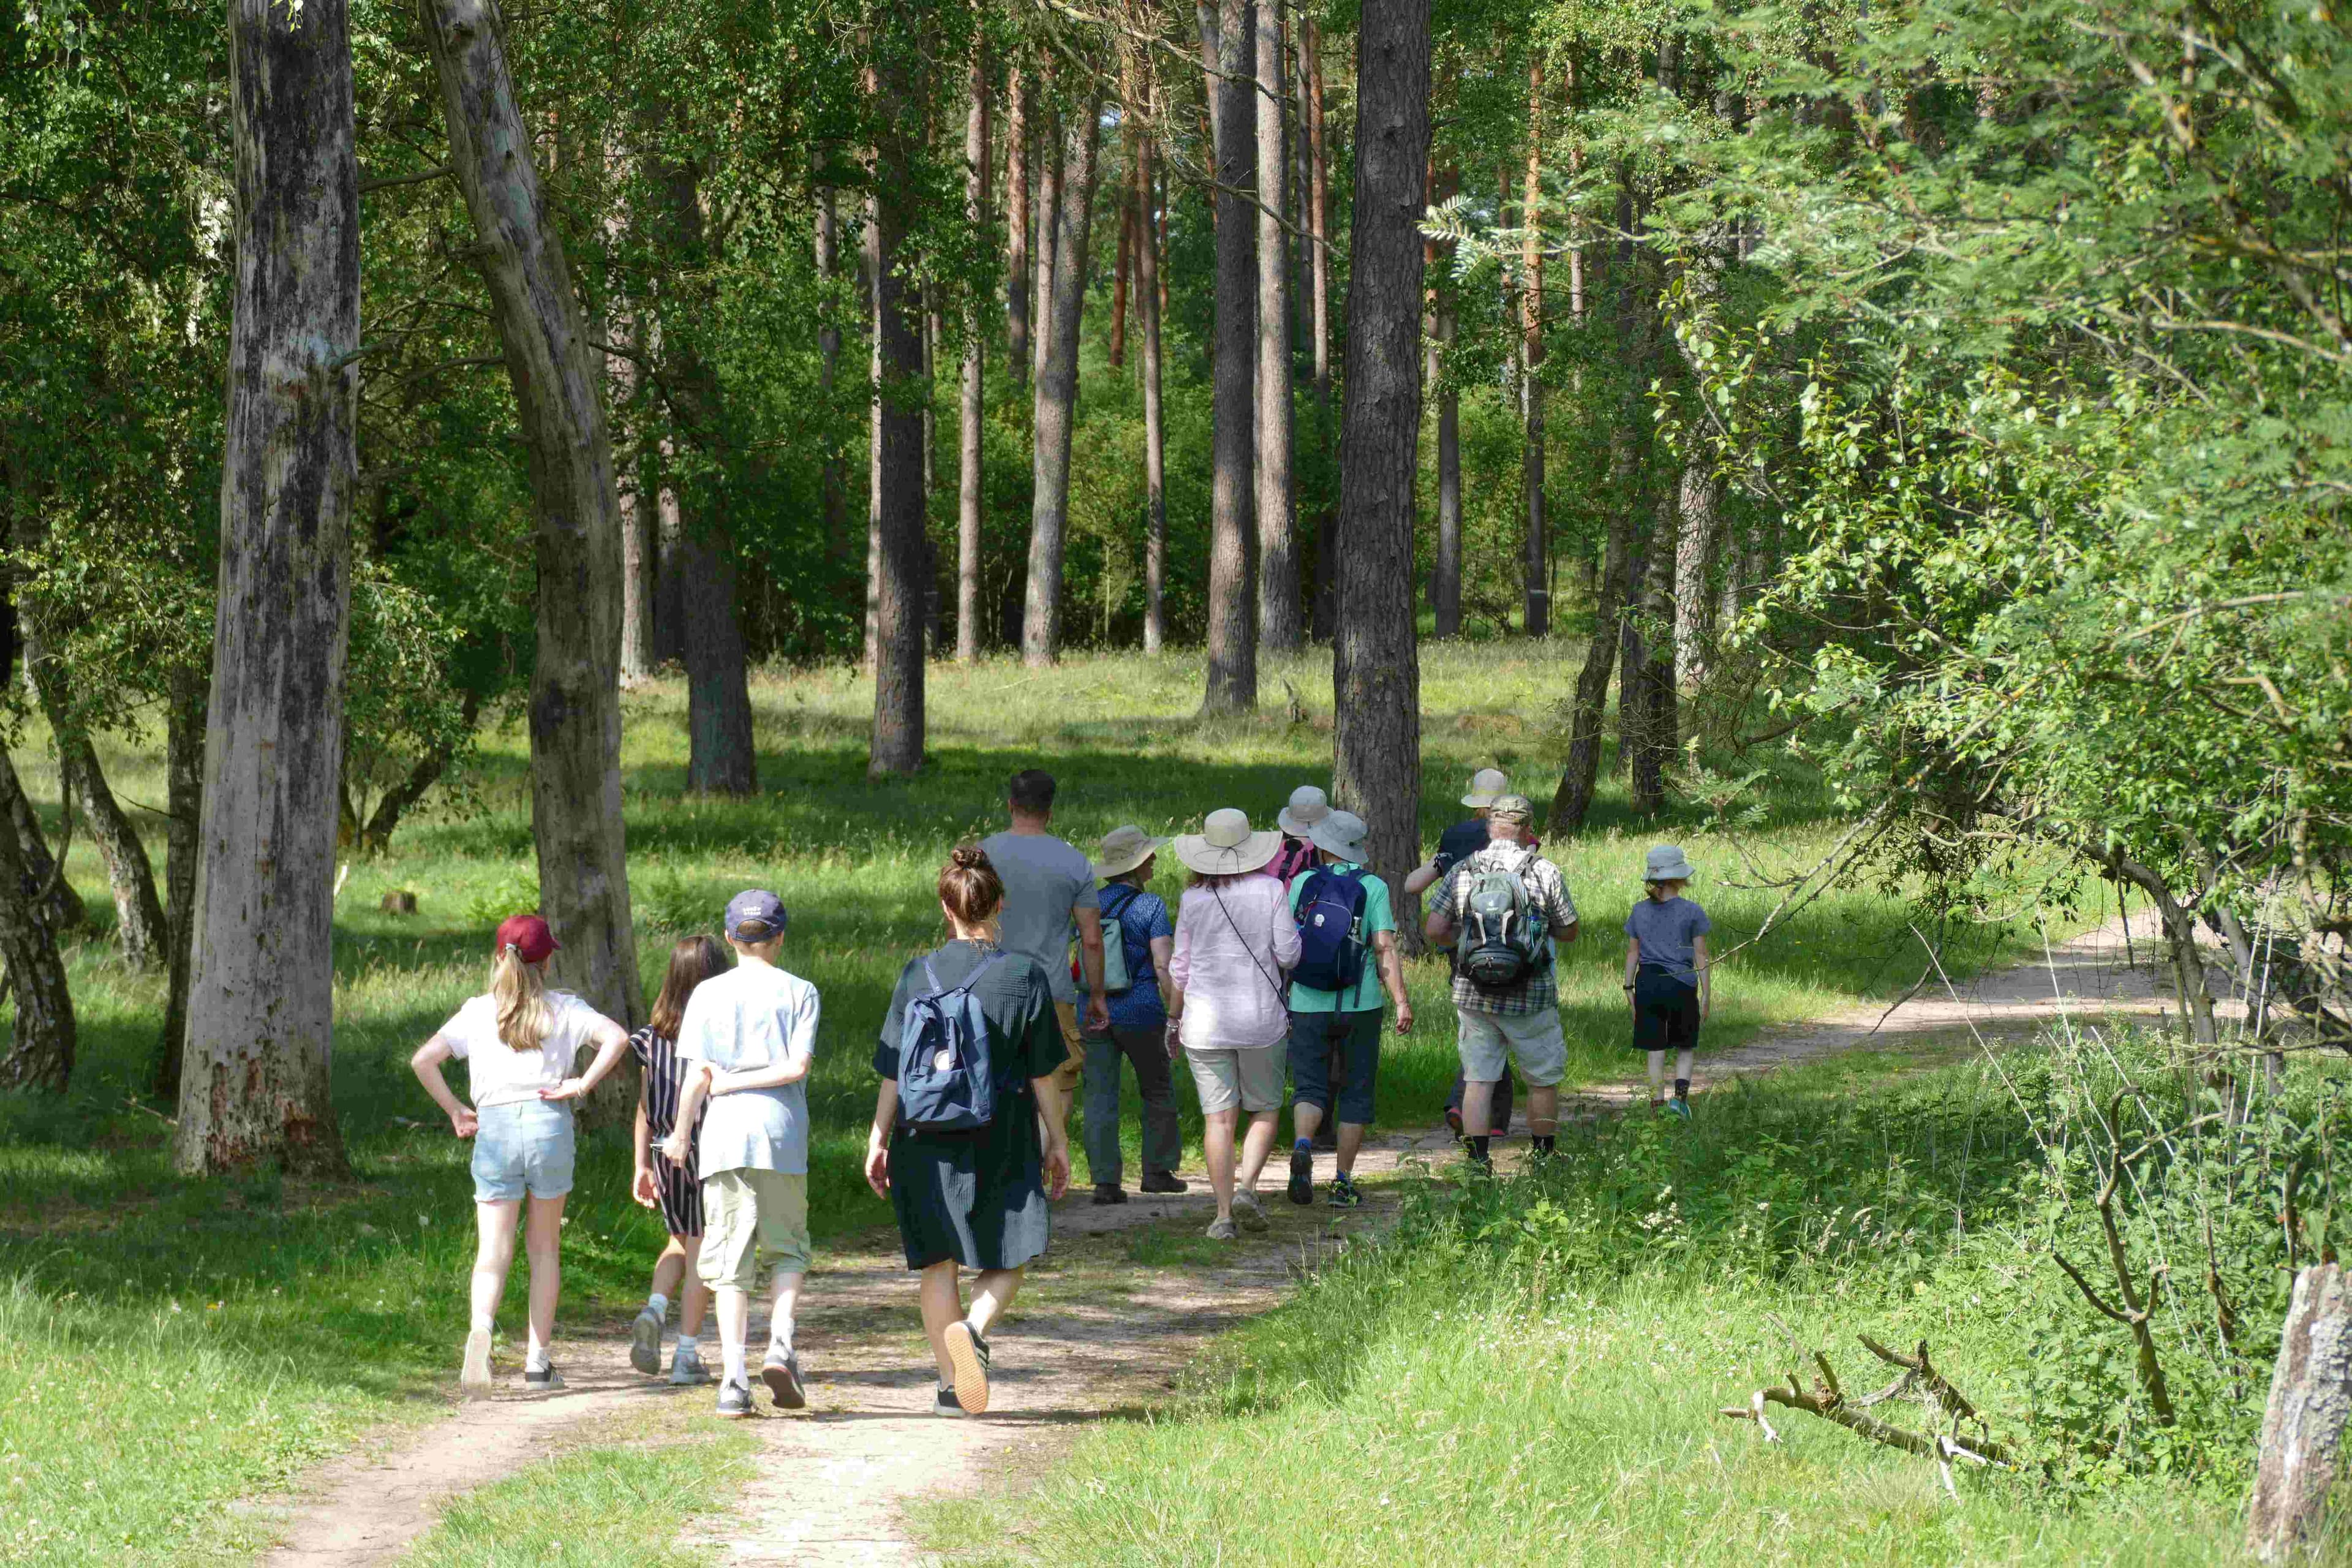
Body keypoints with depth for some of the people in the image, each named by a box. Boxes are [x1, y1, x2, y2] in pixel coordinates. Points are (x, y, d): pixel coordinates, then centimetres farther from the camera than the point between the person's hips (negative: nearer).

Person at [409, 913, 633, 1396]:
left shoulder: (477, 1012, 7)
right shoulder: (563, 1009, 4)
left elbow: (423, 1060, -1)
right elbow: (616, 1038, -10)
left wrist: (454, 1111, 7)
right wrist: (582, 1085, -6)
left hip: (494, 1128, 0)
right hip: (549, 1122, 0)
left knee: (493, 1250, -2)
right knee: (544, 1247, 14)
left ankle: (481, 1327, -32)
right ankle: (538, 1361, 14)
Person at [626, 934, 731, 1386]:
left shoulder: (656, 1033, 3)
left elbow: (644, 1103, 5)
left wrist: (642, 1165, 10)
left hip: (666, 1151, 4)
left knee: (680, 1242, 22)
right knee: (702, 1251, 4)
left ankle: (654, 1310, -3)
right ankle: (687, 1354, 3)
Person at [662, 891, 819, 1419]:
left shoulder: (708, 995, 6)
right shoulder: (799, 992, 5)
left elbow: (698, 1076, 1)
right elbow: (798, 1066, -7)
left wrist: (681, 1135, 12)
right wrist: (742, 1083, 1)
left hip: (725, 1137, 0)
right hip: (782, 1135, 0)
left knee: (731, 1265, 2)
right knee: (789, 1248, 15)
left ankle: (735, 1379, -7)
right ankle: (781, 1347, -7)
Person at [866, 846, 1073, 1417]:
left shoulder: (919, 975, -2)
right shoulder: (1025, 974, -5)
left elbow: (894, 1070, -1)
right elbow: (1044, 1072, -1)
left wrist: (879, 1138, 8)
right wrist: (1056, 1139, 10)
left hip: (928, 1138, 1)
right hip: (1004, 1135, -1)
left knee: (939, 1263, 10)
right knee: (1009, 1260, 9)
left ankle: (951, 1385, 9)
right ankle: (973, 1328, -21)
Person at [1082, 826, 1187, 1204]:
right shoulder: (1149, 906, -7)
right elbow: (1162, 965, -14)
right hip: (1140, 1011, -3)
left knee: (1100, 1097, 2)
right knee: (1158, 1091, 16)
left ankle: (1104, 1179, -5)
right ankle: (1157, 1170, 21)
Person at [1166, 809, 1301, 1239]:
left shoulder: (1193, 900, -2)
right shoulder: (1270, 890, -5)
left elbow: (1180, 968, 3)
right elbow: (1288, 954, -6)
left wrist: (1173, 1018, 15)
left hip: (1205, 1021, 1)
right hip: (1261, 1016, -1)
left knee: (1218, 1117, 3)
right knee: (1264, 1110, 13)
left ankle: (1224, 1213, -1)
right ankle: (1246, 1185, -8)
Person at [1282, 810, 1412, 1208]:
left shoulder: (1302, 884, 1)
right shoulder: (1373, 888, -3)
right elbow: (1385, 948, -12)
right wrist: (1401, 1002, -13)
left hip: (1308, 1007, 1)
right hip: (1360, 1007, -1)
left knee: (1311, 1089, 5)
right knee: (1355, 1093, 11)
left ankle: (1302, 1146, -25)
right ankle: (1344, 1182, 11)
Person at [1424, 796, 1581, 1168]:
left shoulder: (1462, 872, 0)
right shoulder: (1545, 872, -5)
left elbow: (1435, 930, -2)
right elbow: (1569, 932, 3)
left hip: (1474, 998, 2)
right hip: (1531, 998, -2)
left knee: (1477, 1081, 5)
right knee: (1543, 1081, 13)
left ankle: (1477, 1165, -2)